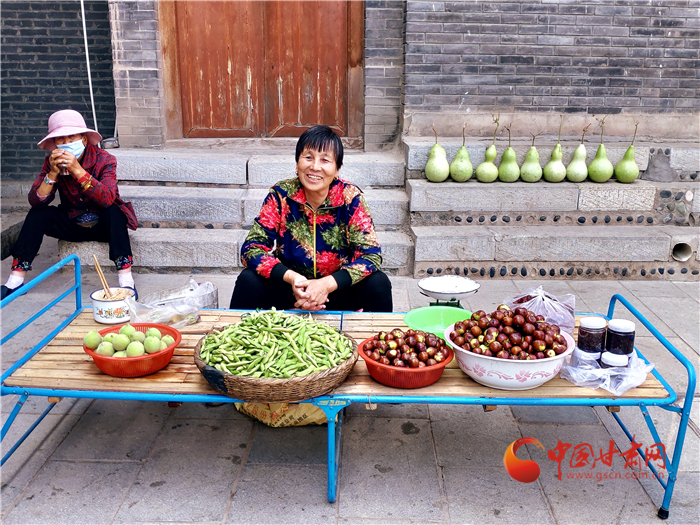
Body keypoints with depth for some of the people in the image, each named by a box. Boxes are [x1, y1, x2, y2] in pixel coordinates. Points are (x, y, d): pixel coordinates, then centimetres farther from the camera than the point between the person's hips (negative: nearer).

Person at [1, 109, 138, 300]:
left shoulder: (104, 160, -19)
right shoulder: (52, 162, -9)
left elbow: (107, 199, -36)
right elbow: (36, 202, -17)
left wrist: (77, 170, -42)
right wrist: (53, 173, -31)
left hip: (103, 226, -3)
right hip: (72, 224, 4)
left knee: (113, 211, -34)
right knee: (37, 214, -18)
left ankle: (126, 280, -38)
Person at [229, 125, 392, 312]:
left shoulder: (351, 198, -14)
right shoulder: (280, 195, -13)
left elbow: (371, 255, -19)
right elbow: (252, 248, -15)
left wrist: (327, 284, -33)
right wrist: (291, 277, -32)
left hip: (339, 290, 0)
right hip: (290, 288, 1)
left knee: (378, 283, -26)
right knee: (248, 280, -25)